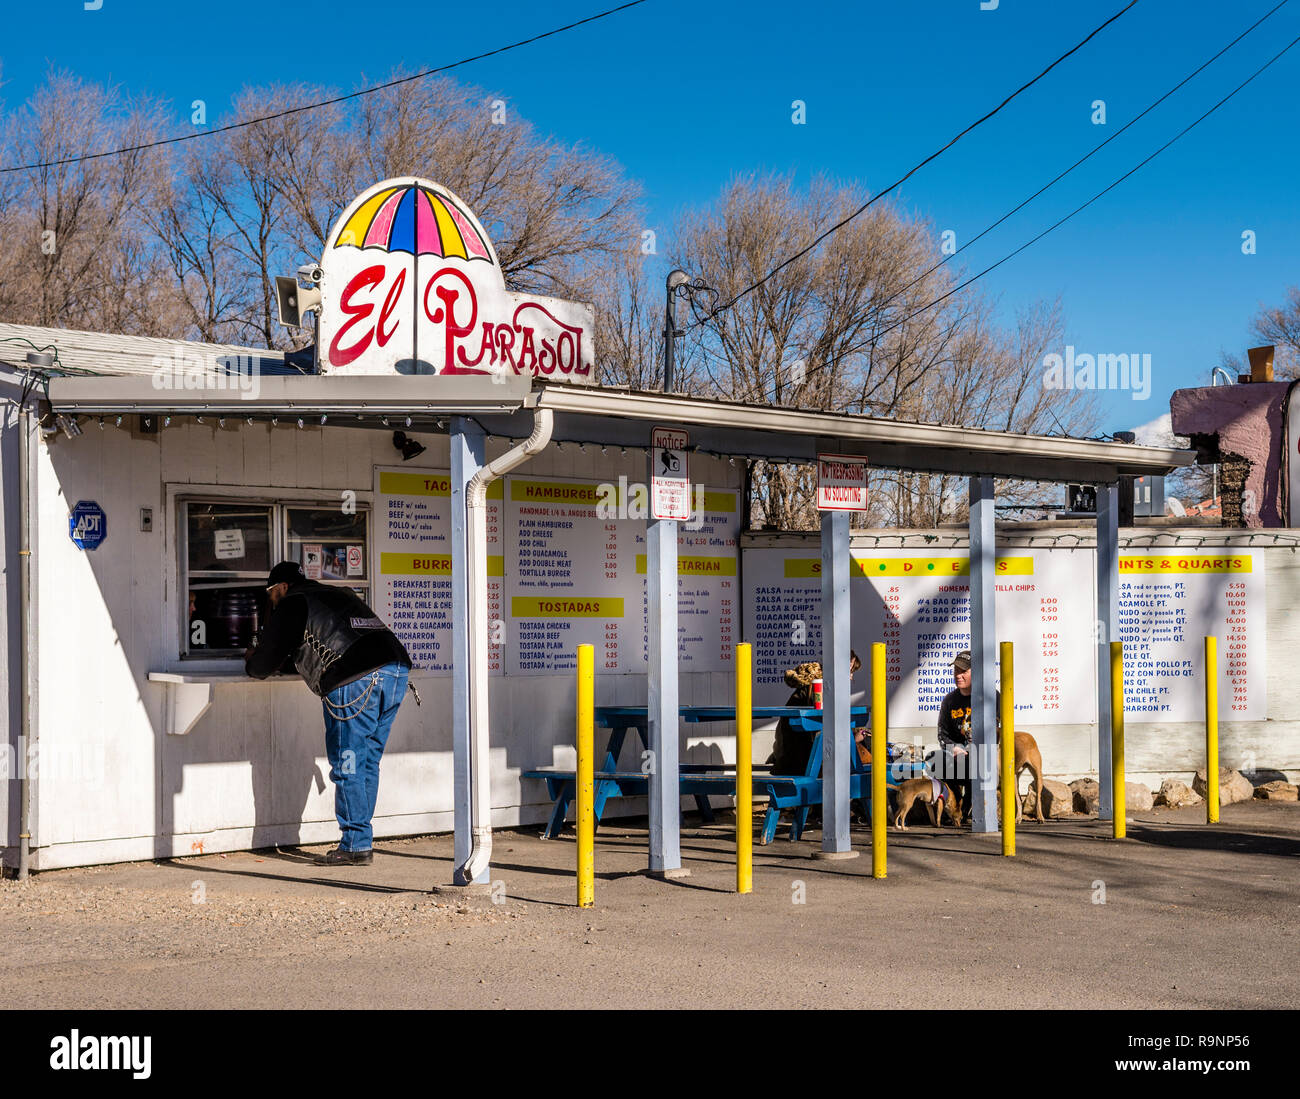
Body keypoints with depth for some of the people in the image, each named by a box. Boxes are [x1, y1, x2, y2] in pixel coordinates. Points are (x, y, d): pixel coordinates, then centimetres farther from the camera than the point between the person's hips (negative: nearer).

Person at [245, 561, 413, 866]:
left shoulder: (292, 604, 8)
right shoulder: (341, 595, 31)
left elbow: (262, 666, 10)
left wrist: (251, 660, 32)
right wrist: (285, 662, 49)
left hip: (356, 681, -8)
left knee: (347, 766, -1)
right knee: (367, 764, 13)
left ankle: (355, 847, 0)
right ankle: (361, 842, 15)